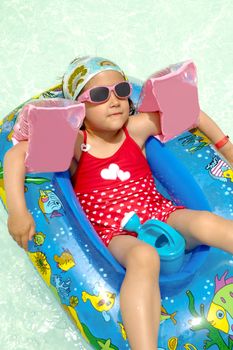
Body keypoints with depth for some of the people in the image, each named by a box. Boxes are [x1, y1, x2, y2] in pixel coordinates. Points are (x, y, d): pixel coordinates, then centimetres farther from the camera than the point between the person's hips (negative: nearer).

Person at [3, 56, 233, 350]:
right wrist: (17, 211, -22)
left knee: (207, 223, -27)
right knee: (143, 256, -38)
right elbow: (16, 154, -12)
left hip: (161, 214, 3)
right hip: (116, 234, -3)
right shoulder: (74, 143, -5)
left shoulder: (136, 127, 4)